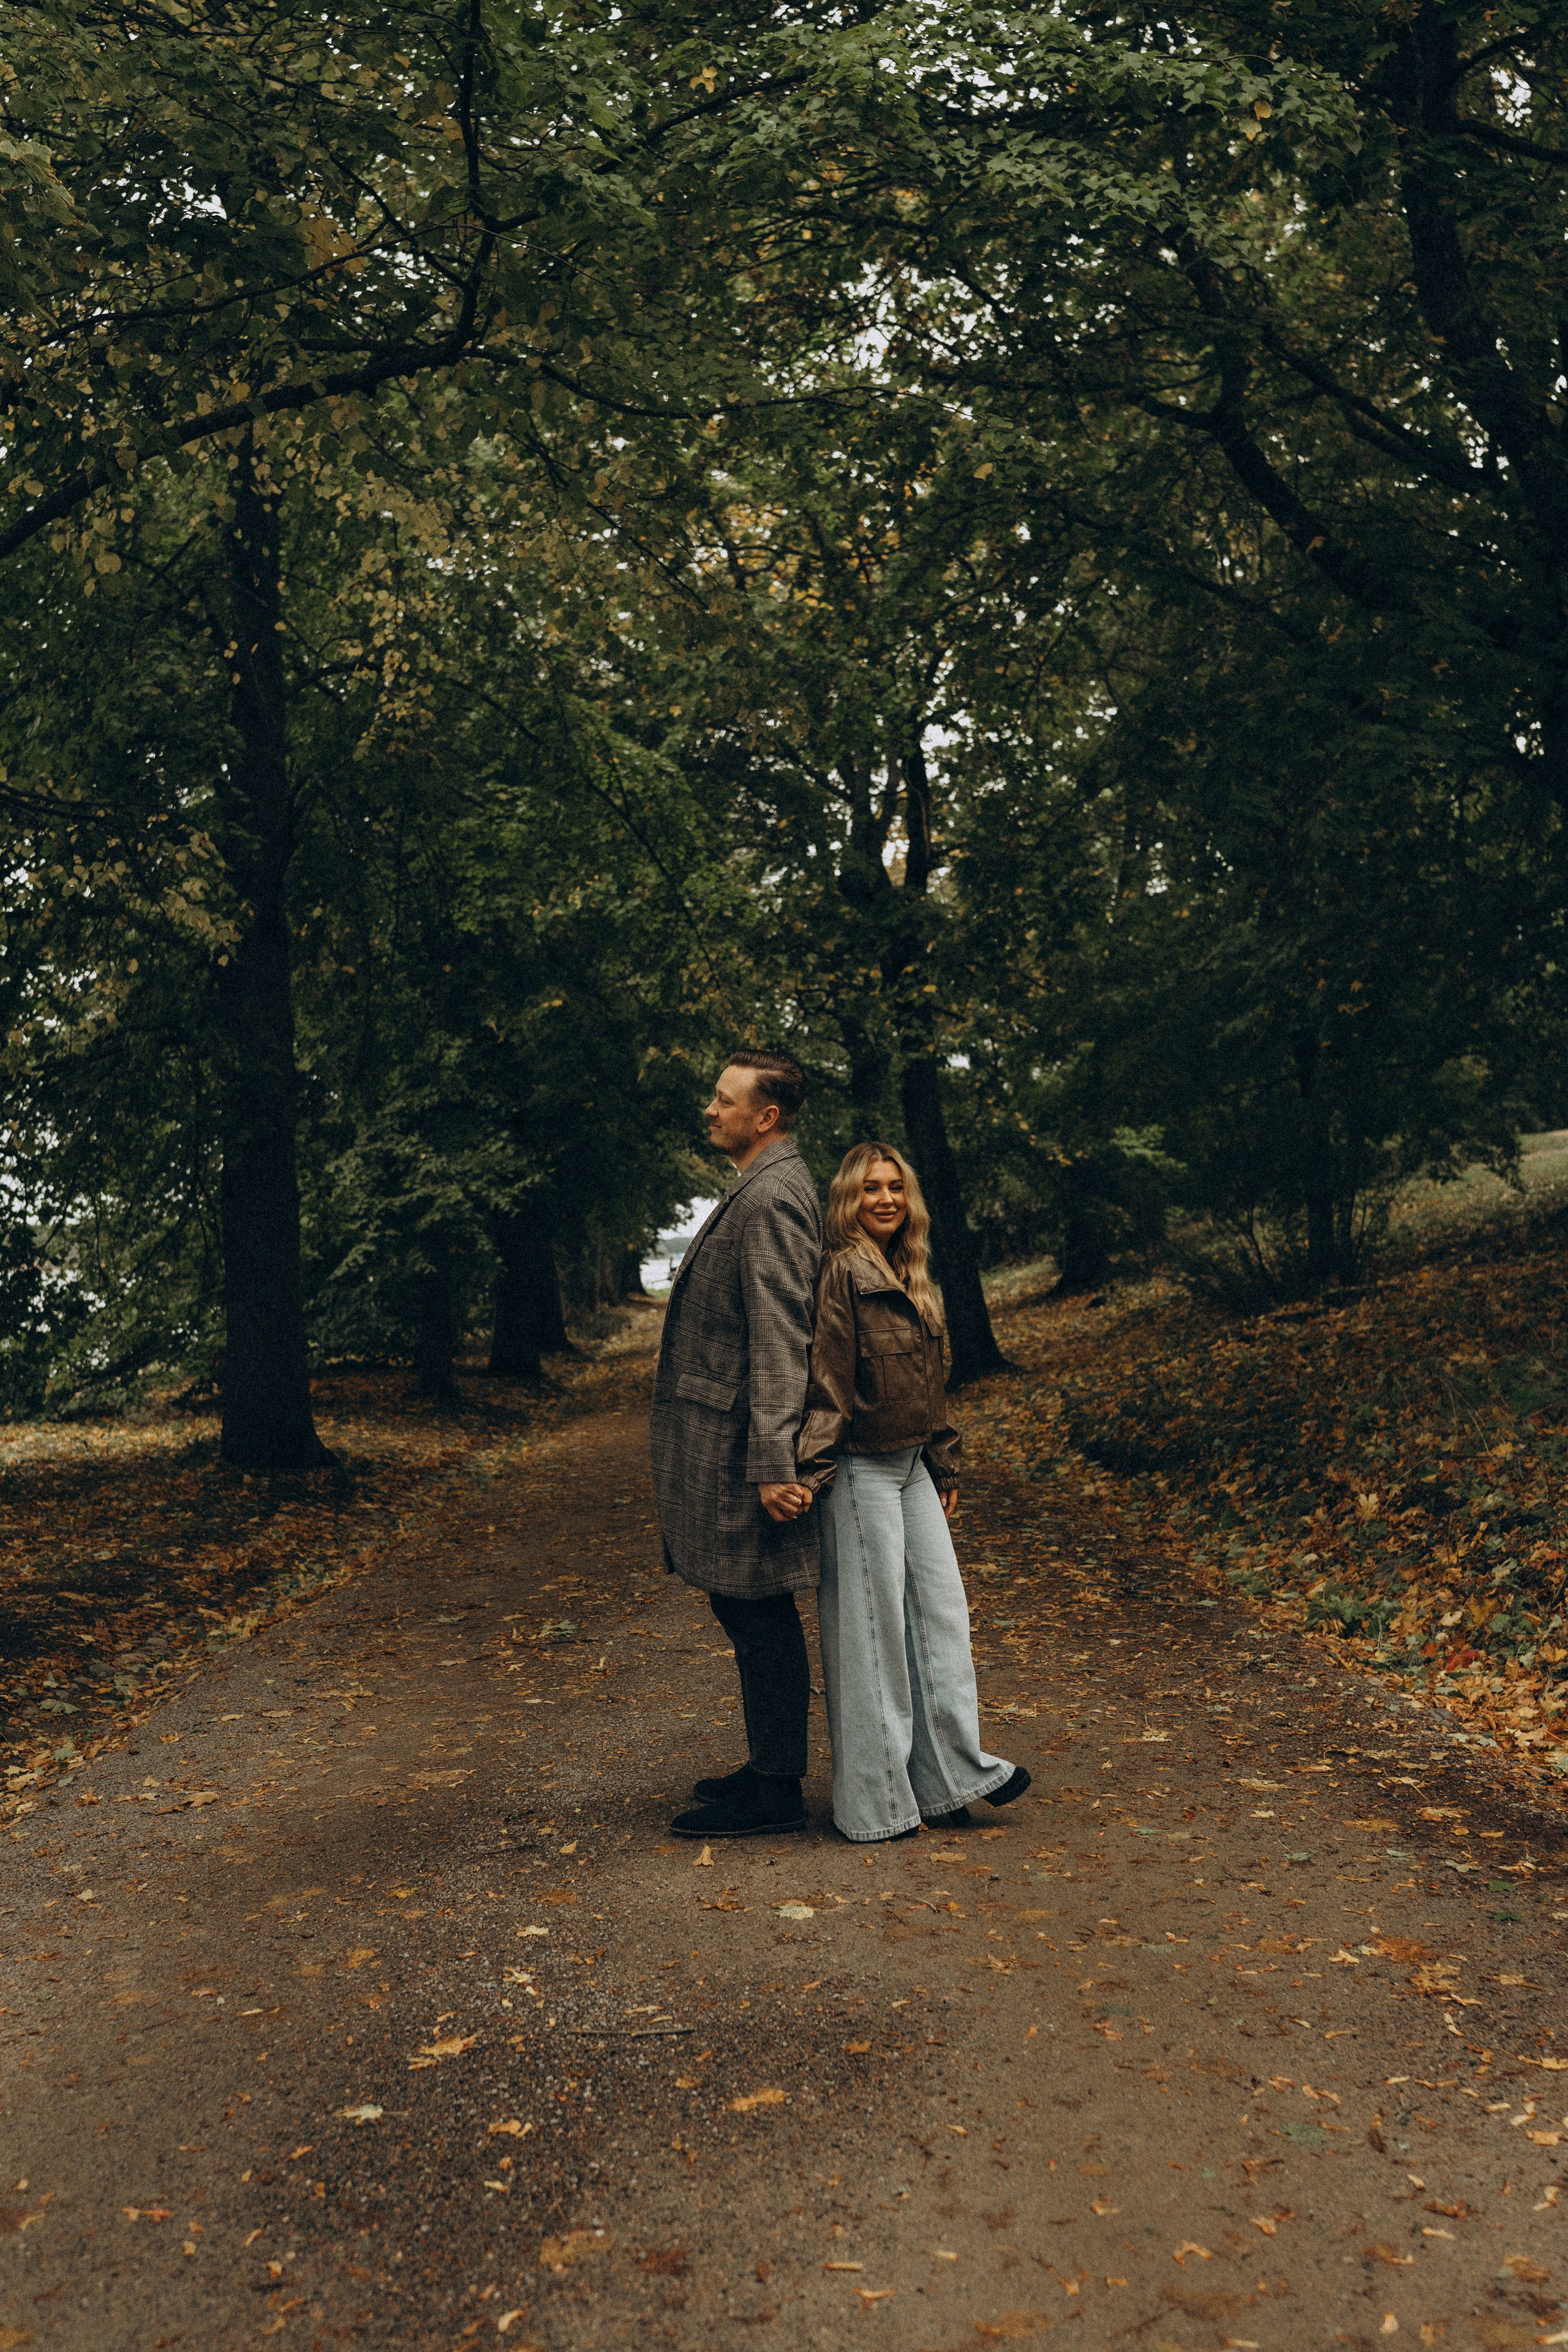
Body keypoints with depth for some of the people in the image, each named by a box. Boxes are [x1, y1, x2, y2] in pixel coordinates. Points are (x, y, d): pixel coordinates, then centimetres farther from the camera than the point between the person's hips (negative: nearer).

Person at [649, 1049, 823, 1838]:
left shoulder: (770, 1197, -16)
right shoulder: (764, 1189, 17)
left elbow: (779, 1337, -23)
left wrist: (772, 1463, -26)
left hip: (737, 1439, -11)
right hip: (727, 1435, 11)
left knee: (758, 1614, -2)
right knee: (749, 1611, 17)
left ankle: (775, 1792, 8)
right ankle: (770, 1767, 28)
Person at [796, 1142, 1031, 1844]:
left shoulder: (912, 1278, 14)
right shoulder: (842, 1273, -13)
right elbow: (826, 1378, -18)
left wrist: (945, 1468, 21)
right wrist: (811, 1471, -22)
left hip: (911, 1467, 8)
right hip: (862, 1470, -8)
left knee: (941, 1608, 10)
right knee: (874, 1624, 0)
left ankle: (948, 1772, 21)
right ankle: (879, 1802, 11)